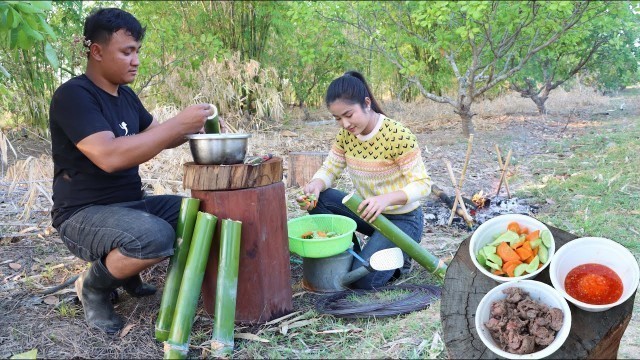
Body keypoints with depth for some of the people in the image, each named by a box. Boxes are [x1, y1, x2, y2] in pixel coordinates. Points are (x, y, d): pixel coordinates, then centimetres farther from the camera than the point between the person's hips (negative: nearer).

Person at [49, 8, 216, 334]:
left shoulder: (126, 95, 9)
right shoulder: (73, 96, -17)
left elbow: (156, 137, 21)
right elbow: (109, 156, -32)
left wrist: (192, 128, 0)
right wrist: (178, 123, -29)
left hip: (131, 204, 8)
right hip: (84, 214, -8)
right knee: (156, 237, -35)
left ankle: (127, 270, 12)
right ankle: (94, 285, -3)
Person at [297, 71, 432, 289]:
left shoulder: (398, 136, -23)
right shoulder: (345, 134, -4)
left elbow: (422, 184, -22)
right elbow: (329, 169, 0)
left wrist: (386, 198, -40)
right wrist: (315, 186, -24)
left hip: (402, 219, -6)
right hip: (368, 212, 6)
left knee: (363, 279, -23)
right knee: (318, 199, -16)